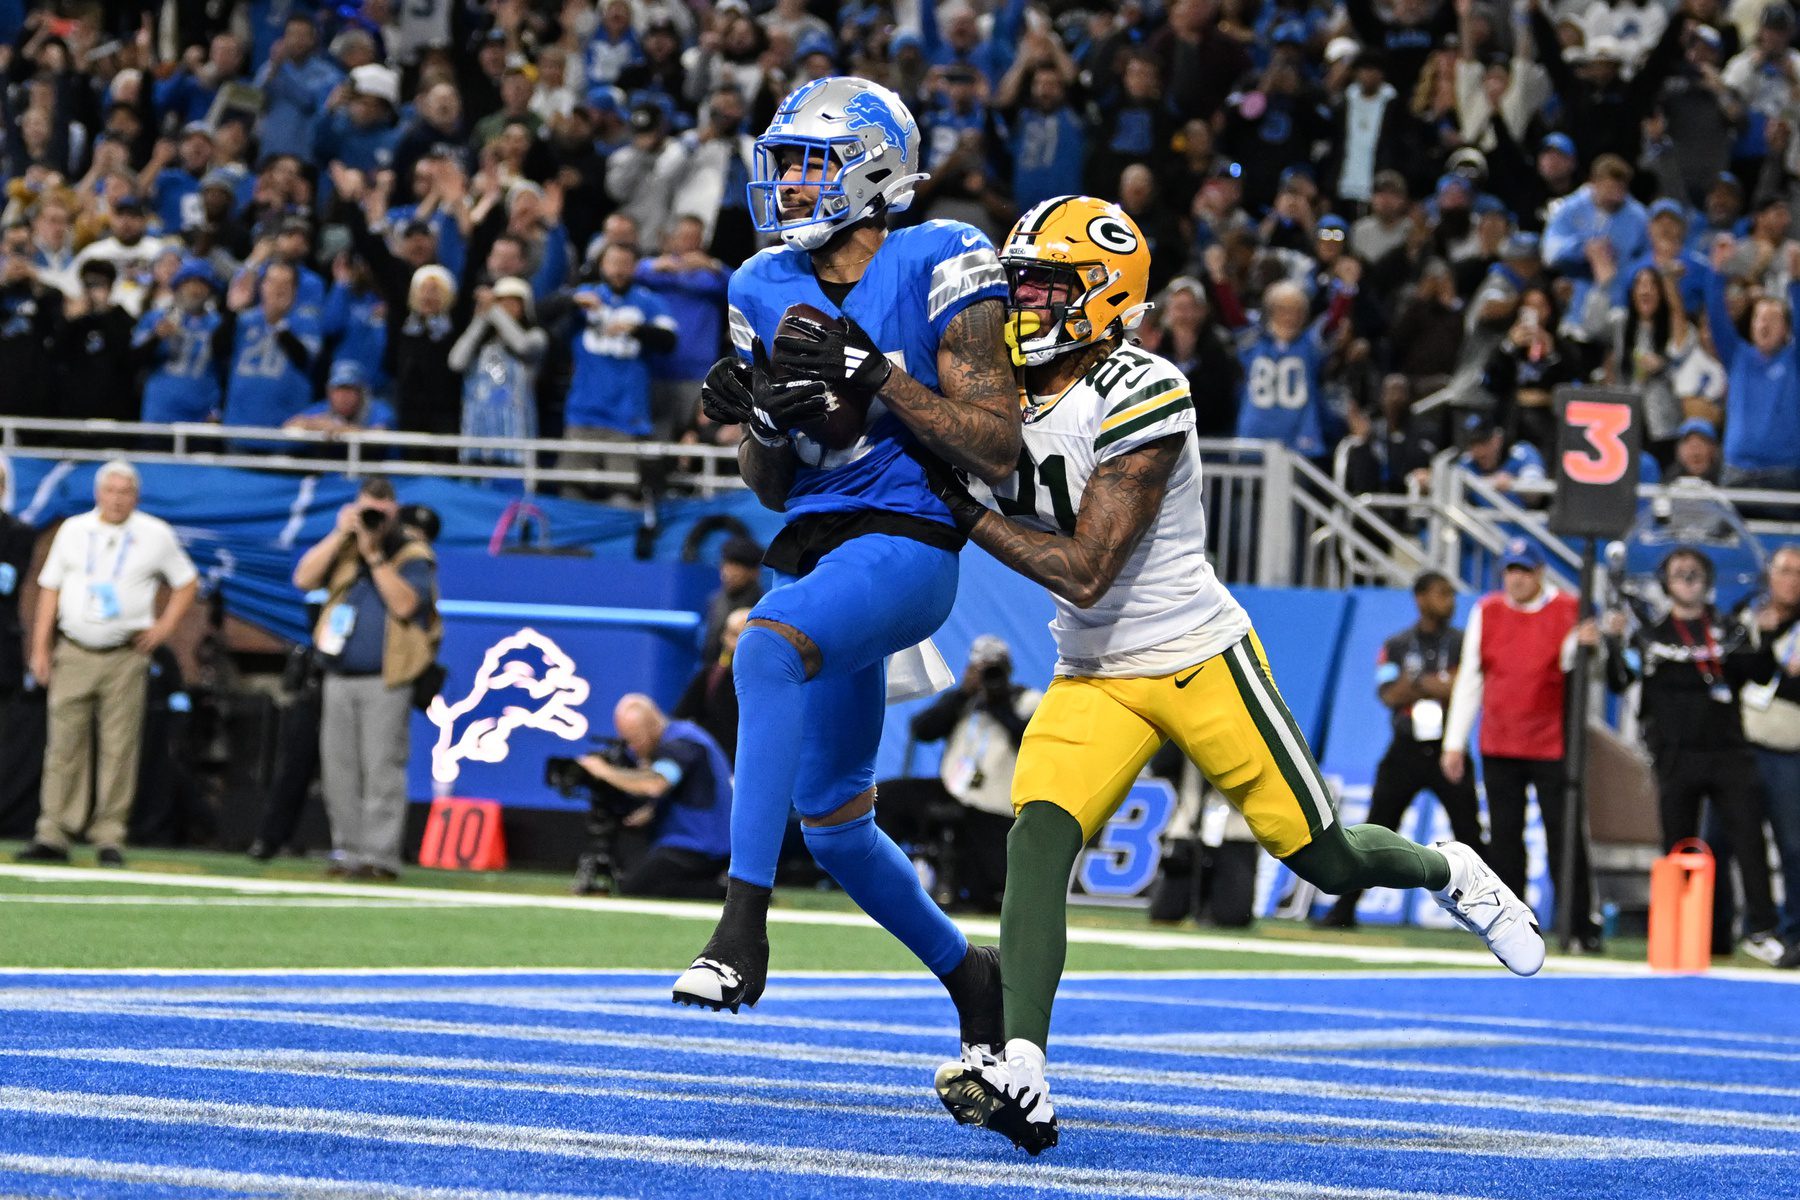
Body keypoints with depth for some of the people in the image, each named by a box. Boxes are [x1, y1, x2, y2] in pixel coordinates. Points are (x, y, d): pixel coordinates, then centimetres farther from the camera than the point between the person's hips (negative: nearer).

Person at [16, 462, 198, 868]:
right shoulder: (74, 530, 10)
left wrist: (165, 626, 1)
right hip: (73, 652, 1)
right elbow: (50, 589, 11)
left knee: (119, 748, -5)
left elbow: (186, 582, 14)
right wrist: (40, 648, 4)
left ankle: (109, 837, -1)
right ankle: (53, 835, -1)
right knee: (64, 744, -2)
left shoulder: (155, 535, 6)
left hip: (126, 656, -1)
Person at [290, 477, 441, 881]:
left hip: (385, 680, -5)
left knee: (382, 768, -10)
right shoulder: (343, 547, 15)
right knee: (339, 770, 6)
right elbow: (303, 579, 1)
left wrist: (374, 556, -15)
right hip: (339, 678, 5)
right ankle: (347, 850, 13)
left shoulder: (413, 555, 0)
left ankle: (379, 855, -11)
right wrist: (339, 535, -4)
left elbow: (404, 604, -15)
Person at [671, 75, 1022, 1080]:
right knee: (832, 823, 14)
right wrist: (764, 418, -6)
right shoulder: (769, 291, 12)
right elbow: (771, 486, 16)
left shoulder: (937, 269, -7)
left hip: (906, 543, -8)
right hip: (815, 550, 8)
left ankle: (745, 925, -41)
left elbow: (999, 451, -12)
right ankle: (967, 973, 38)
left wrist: (879, 375, -19)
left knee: (767, 649, -37)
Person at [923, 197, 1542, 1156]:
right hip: (1091, 679, 5)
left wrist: (968, 514, -21)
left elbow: (1085, 571, -23)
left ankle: (1450, 874, 39)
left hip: (1198, 662, -5)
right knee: (1038, 839, -21)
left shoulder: (1139, 399, -21)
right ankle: (1020, 1077, -31)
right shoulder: (1006, 392, 3)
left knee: (1325, 859, 4)